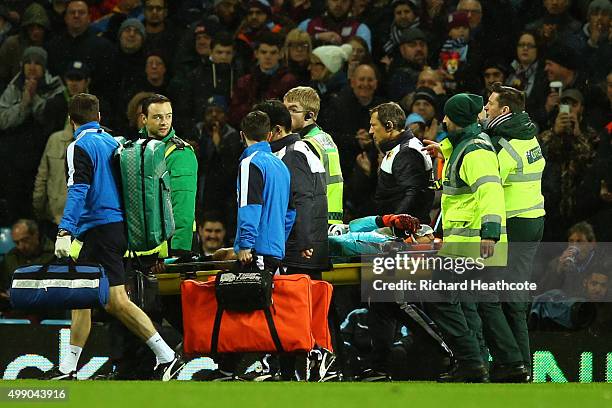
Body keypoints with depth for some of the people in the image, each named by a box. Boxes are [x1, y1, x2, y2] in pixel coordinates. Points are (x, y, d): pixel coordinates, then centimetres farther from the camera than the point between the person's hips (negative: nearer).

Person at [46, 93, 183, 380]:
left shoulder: (80, 147, -9)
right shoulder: (113, 143, 15)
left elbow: (78, 191, -21)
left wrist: (65, 231, -28)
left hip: (100, 228, -9)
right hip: (120, 226, 9)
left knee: (116, 301, -9)